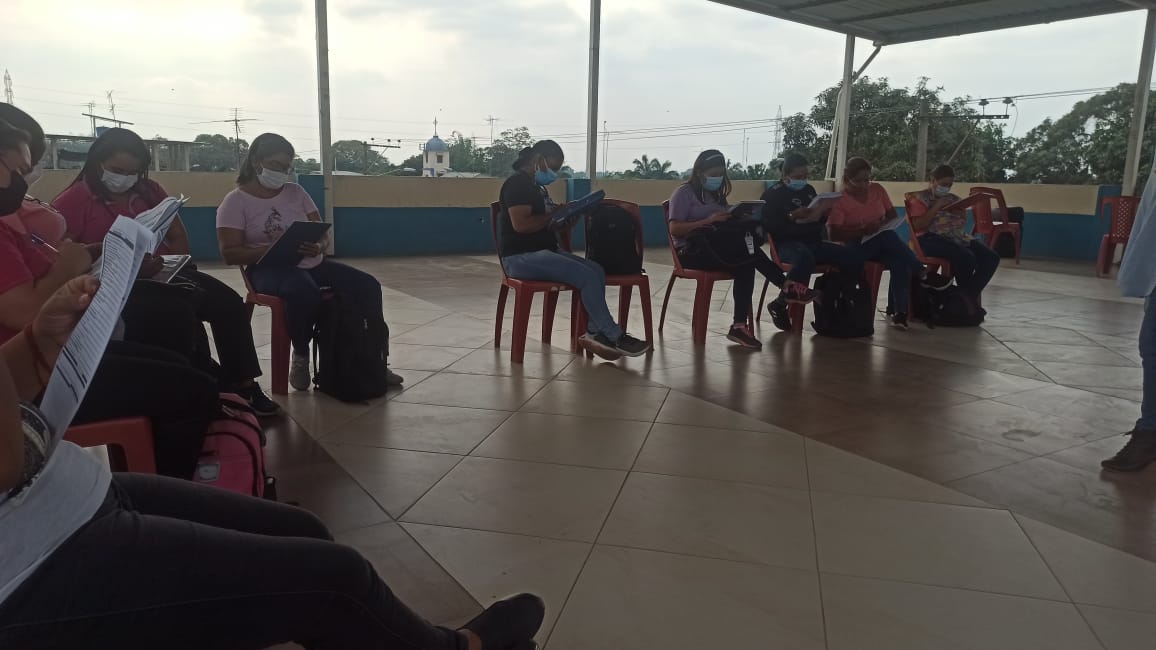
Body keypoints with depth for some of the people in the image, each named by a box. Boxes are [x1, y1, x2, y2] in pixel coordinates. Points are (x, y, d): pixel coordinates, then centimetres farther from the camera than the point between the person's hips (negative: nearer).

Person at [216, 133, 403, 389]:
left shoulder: (296, 192, 14)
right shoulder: (235, 202, 0)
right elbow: (230, 254, -8)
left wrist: (317, 247, -15)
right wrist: (272, 249, -24)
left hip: (312, 264, 5)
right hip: (270, 269, -5)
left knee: (368, 285, -16)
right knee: (305, 292, -40)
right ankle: (300, 357, -13)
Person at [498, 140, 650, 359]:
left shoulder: (538, 186, 22)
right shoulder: (517, 183, -9)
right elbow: (520, 224, -22)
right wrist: (552, 216, -10)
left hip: (543, 251, 10)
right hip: (521, 257, -10)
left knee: (597, 271, -9)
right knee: (587, 276, -22)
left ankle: (596, 333, -14)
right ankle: (615, 337, -13)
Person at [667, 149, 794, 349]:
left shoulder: (716, 194, 22)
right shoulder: (684, 193, -1)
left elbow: (725, 226, 17)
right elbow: (674, 229, -12)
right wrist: (706, 221, -22)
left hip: (717, 247, 7)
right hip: (692, 251, -7)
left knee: (745, 266, -27)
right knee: (744, 239, -29)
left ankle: (740, 326, -30)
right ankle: (786, 287, -23)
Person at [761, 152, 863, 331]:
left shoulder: (809, 190, 20)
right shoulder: (773, 194, 0)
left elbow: (819, 220, 27)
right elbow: (768, 224, -13)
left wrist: (823, 213, 4)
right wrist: (791, 217, -25)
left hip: (813, 242, 7)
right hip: (787, 244, -7)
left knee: (853, 258, -10)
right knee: (805, 259, -41)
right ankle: (779, 305, -25)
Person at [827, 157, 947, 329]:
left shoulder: (877, 190, 7)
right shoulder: (840, 200, -7)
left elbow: (894, 217, 11)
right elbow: (834, 234, -14)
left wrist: (882, 225, -12)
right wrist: (862, 231, -25)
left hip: (882, 244, 4)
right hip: (856, 247, -4)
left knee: (900, 262, -31)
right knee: (887, 236, -35)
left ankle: (899, 310, -25)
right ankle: (922, 275, -26)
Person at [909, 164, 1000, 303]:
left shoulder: (954, 199, 23)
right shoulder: (922, 198, 4)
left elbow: (963, 223, 23)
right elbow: (918, 226, -10)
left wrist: (960, 213, 1)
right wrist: (937, 207, -12)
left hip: (958, 237, 7)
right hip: (932, 238, -7)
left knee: (991, 257, -14)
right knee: (967, 258, -32)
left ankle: (970, 296, -11)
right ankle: (966, 296, -10)